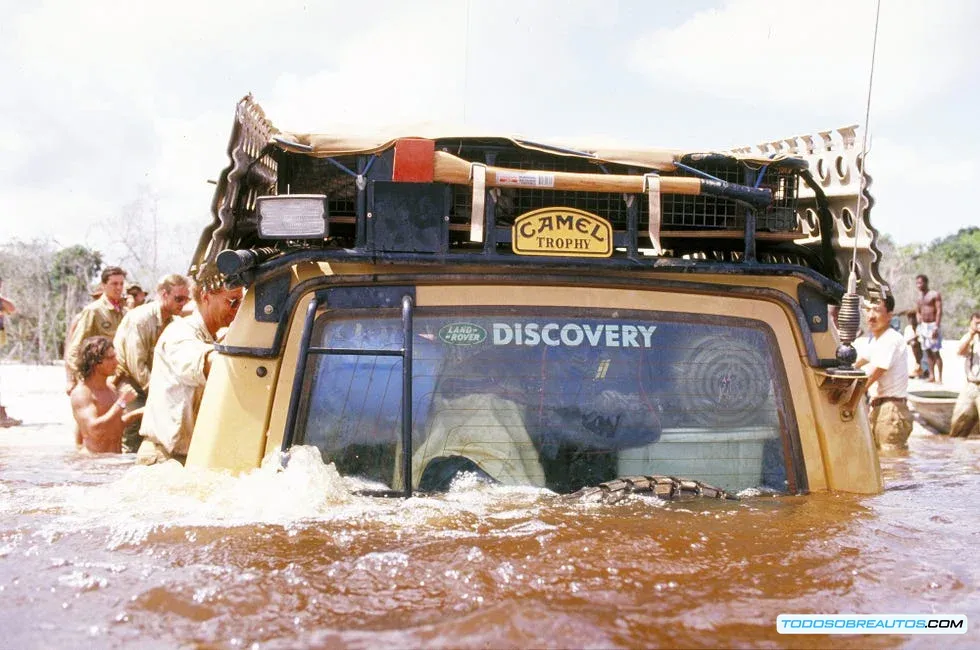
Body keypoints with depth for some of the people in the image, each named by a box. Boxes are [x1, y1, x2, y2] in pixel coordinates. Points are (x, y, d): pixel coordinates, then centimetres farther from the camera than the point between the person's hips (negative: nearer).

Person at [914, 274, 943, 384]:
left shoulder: (935, 294, -8)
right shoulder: (918, 297, 13)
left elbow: (939, 311, -13)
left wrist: (936, 327, -20)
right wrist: (920, 325, 7)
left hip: (933, 325, -7)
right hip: (924, 325, 7)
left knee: (935, 352, -9)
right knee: (927, 351, 7)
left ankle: (940, 378, -7)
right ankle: (931, 376, 12)